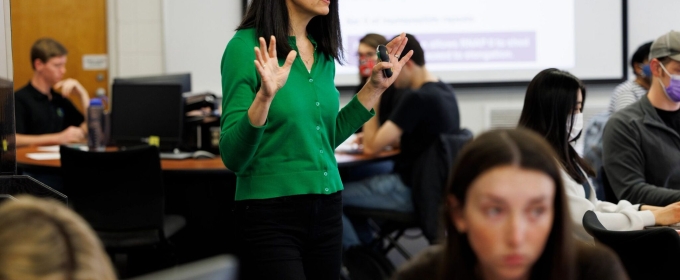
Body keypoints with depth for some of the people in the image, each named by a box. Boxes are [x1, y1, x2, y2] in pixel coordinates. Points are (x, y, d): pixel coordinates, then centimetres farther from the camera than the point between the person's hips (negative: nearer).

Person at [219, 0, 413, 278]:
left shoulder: (323, 50, 7)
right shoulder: (246, 46, -12)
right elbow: (232, 157, -14)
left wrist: (375, 86, 12)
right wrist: (264, 97, -29)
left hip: (327, 208, 7)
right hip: (270, 213, -6)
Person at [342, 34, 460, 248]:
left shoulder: (417, 98, -22)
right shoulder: (444, 91, 7)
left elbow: (371, 147, -20)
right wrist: (376, 136, 10)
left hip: (409, 191, -10)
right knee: (353, 177, 26)